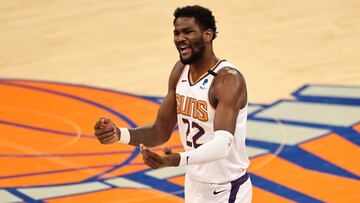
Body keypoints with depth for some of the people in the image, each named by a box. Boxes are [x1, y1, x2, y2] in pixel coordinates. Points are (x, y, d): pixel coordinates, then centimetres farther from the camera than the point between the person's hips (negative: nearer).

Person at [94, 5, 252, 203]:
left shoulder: (228, 79, -23)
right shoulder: (180, 71, 0)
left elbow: (223, 144, -36)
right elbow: (160, 132, 5)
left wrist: (178, 160, -53)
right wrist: (120, 134, -13)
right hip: (193, 186, 7)